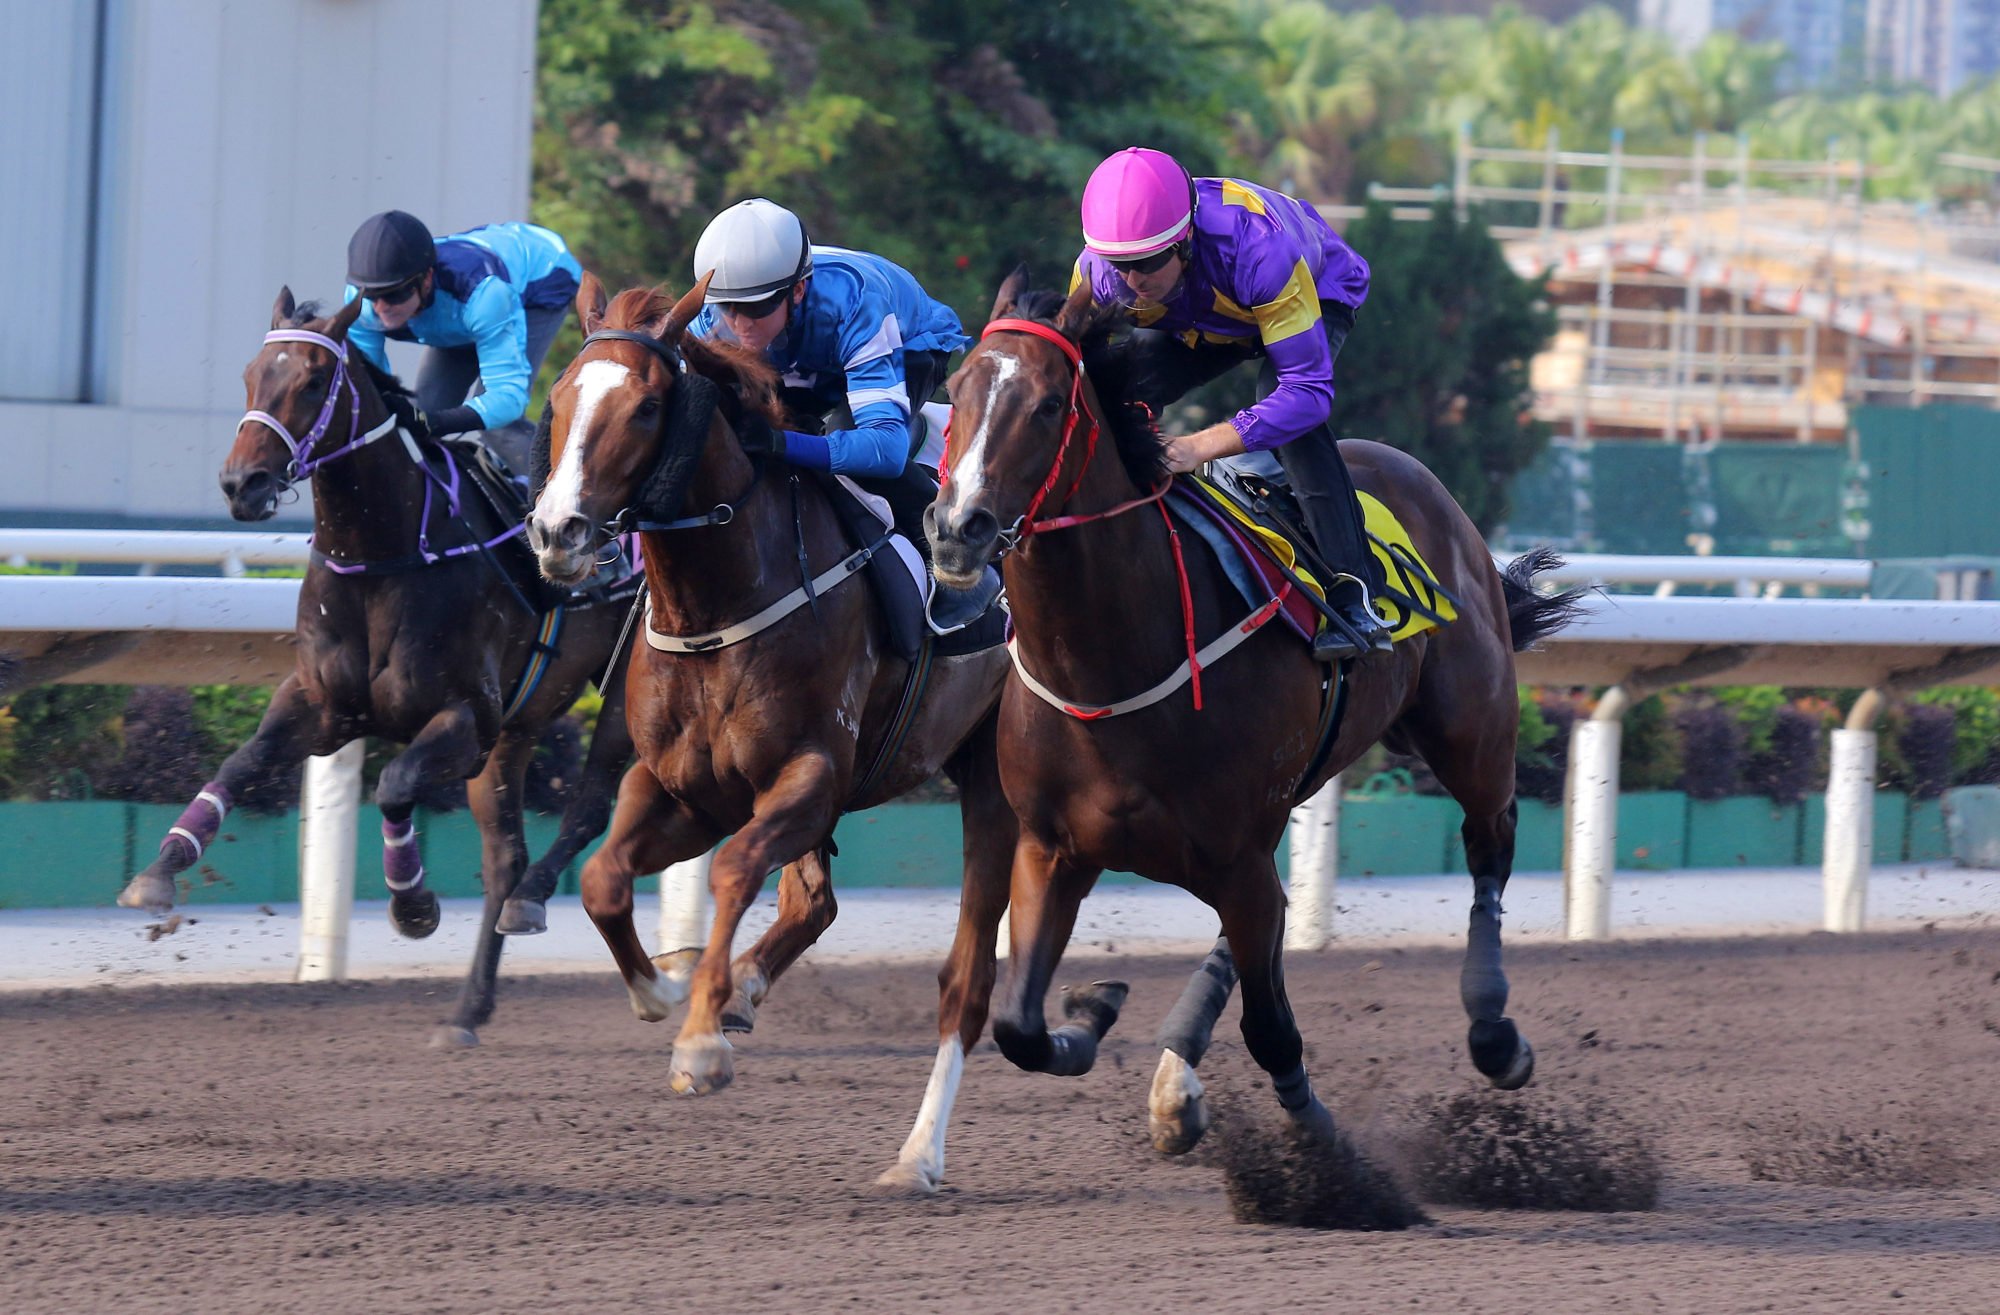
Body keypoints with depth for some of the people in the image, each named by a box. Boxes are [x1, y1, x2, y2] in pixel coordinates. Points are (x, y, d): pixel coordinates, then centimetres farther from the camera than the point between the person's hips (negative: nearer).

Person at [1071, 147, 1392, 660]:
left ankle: (1354, 594, -36)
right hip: (1196, 323, 5)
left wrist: (1199, 447, -55)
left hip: (1317, 296, -5)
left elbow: (1309, 390, -45)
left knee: (1287, 408, -35)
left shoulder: (1258, 251, -46)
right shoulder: (1098, 271, -31)